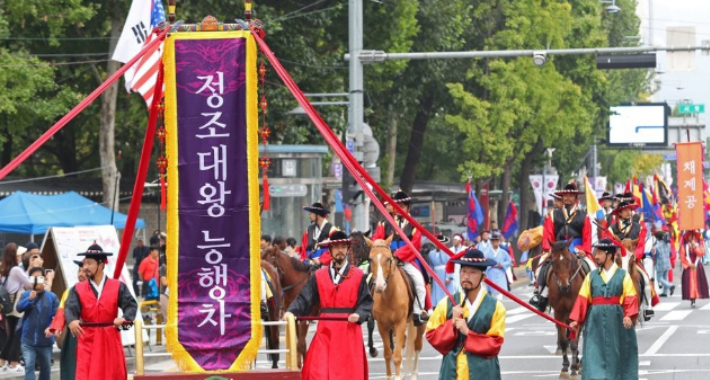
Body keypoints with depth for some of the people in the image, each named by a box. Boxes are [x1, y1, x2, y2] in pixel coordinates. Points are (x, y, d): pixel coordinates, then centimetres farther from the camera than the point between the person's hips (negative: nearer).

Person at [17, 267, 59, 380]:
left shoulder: (51, 297, -1)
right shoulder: (25, 295, 1)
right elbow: (19, 308, -15)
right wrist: (29, 299, -32)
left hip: (45, 340, 1)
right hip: (28, 340, -1)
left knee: (46, 368, 15)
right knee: (29, 366, -12)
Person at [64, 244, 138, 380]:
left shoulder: (117, 287, 1)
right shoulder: (78, 289, 4)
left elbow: (131, 305, -9)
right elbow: (70, 308, -11)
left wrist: (124, 318, -31)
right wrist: (71, 321, -35)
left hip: (110, 340, 0)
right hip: (88, 341, 0)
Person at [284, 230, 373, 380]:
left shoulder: (358, 276, 5)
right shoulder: (319, 276, 8)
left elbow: (367, 302, 1)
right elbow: (305, 299, 3)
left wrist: (359, 314, -18)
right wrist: (292, 311, -15)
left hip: (349, 330, -1)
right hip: (326, 330, 1)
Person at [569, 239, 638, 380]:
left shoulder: (623, 275, 3)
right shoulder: (591, 276, 8)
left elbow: (630, 298, -6)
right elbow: (582, 299, 3)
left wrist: (628, 315, -22)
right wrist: (575, 319, -6)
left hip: (616, 321, -1)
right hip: (596, 321, 1)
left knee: (616, 353, 6)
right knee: (595, 353, -5)